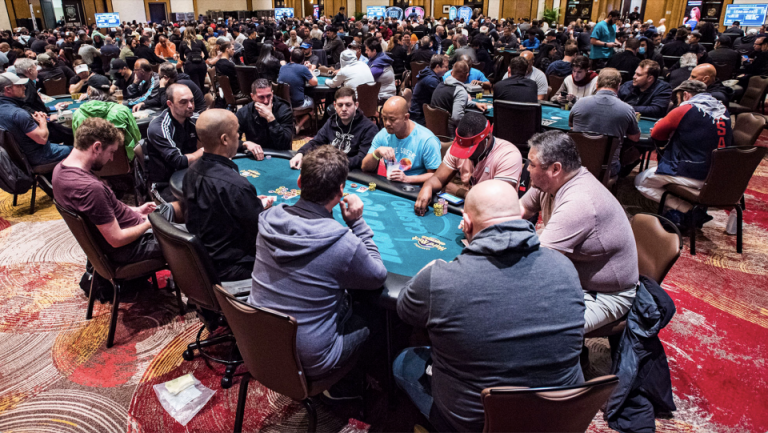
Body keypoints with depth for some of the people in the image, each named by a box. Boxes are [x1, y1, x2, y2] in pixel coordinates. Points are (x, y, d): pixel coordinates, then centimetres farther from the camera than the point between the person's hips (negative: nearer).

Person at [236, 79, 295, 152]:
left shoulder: (284, 110, -10)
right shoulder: (243, 112, -3)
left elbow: (285, 145, -20)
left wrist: (270, 117, -25)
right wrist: (246, 143, -25)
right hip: (254, 157, 1)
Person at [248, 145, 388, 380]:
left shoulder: (268, 219, -11)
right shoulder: (343, 243, -30)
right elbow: (378, 277, -8)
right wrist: (357, 223, -8)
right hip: (308, 363, -6)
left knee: (351, 303, 25)